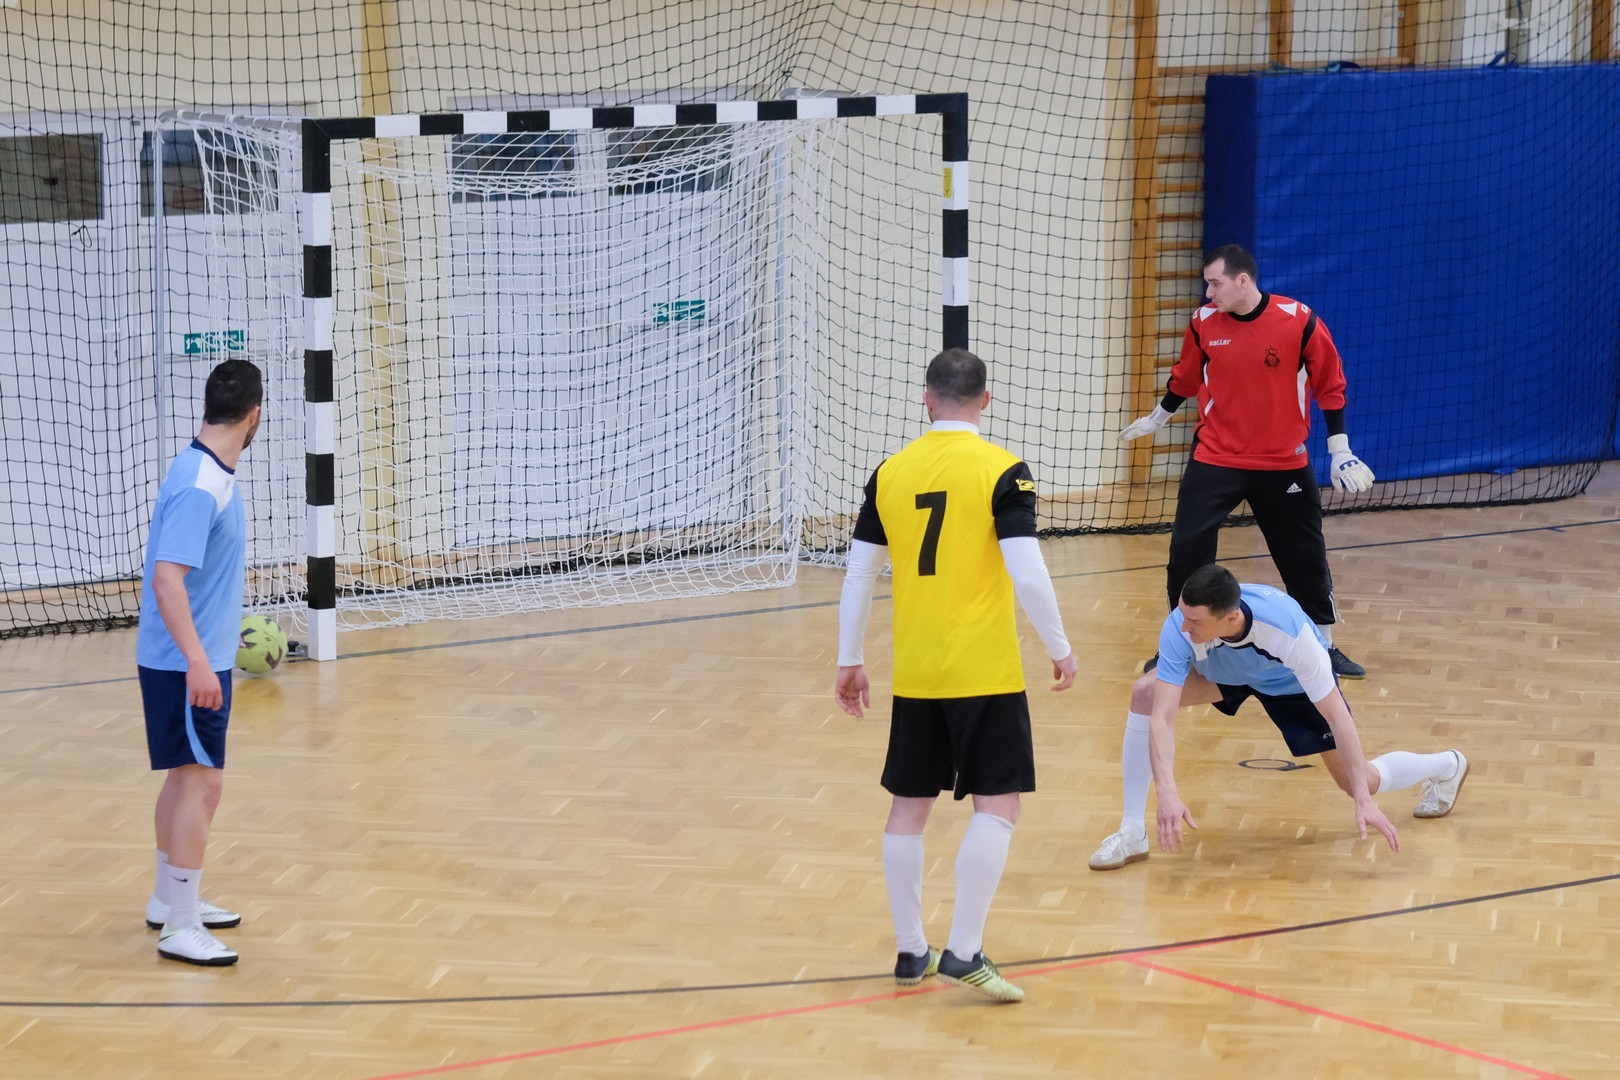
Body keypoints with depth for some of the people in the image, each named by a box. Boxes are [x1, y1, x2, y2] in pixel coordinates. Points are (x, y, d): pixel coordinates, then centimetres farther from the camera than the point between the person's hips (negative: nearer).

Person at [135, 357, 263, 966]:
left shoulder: (214, 475, 7)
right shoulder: (199, 487, -22)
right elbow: (166, 579, -27)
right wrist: (197, 661, -32)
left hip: (198, 659, 10)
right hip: (187, 664, -10)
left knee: (187, 776, 18)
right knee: (202, 781, -9)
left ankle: (168, 899, 30)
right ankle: (180, 928, -6)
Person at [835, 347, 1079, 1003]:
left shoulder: (891, 473, 4)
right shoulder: (1001, 472, -8)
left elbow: (858, 574, 8)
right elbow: (1027, 574, -15)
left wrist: (850, 660, 18)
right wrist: (1060, 648, -1)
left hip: (913, 672, 5)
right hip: (984, 671, -4)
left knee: (909, 805, 13)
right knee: (997, 806, -1)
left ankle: (911, 951, 20)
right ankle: (963, 952, -11)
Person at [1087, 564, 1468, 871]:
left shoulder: (1288, 629, -43)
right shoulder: (1179, 627, -39)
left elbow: (1337, 716, -36)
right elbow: (1161, 718, -42)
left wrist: (1364, 802, -39)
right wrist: (1168, 792, -58)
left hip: (1291, 682, -2)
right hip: (1222, 670, 2)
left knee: (1360, 784, -1)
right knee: (1145, 692, -27)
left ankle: (1447, 766, 34)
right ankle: (1131, 833, -16)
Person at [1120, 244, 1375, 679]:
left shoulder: (1299, 321, -14)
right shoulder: (1203, 323, -6)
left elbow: (1331, 386, -4)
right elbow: (1185, 379, 14)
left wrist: (1340, 451, -5)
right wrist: (1155, 419, 25)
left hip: (1283, 464, -1)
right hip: (1214, 460, 1)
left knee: (1306, 560, 6)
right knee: (1186, 550, -7)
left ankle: (1326, 646, 22)